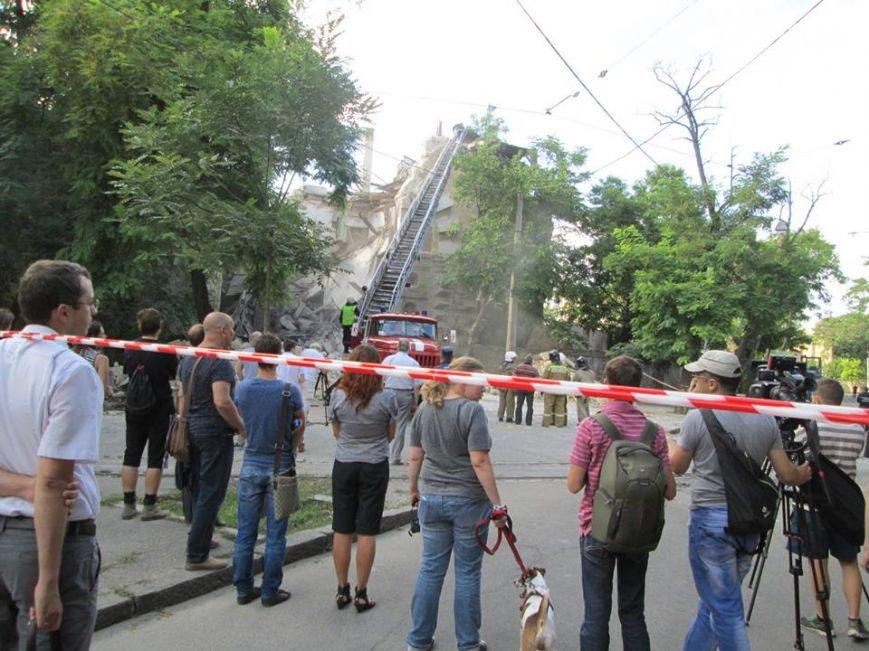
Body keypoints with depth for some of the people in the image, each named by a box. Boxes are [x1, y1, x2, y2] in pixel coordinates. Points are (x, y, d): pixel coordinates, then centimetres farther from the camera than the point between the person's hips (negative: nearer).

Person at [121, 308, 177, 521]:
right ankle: (149, 505, 5)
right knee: (155, 457, 3)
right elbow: (174, 375, -1)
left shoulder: (129, 350, -1)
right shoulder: (165, 352, -14)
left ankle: (128, 505, 15)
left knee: (131, 455, 11)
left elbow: (127, 373, 14)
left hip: (134, 409, 4)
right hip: (159, 409, -4)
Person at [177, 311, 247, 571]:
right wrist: (241, 426, -15)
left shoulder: (188, 359, 11)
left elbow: (182, 396, 17)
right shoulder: (220, 362, -18)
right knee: (211, 495, -1)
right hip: (215, 433, -9)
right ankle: (197, 556, 5)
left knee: (199, 490, 21)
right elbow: (222, 402, -27)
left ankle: (200, 539, 34)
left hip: (192, 429, 9)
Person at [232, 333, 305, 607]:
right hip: (280, 467, -3)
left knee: (246, 532, 13)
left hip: (251, 465, 3)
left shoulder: (242, 388, -7)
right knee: (275, 535, 7)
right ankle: (270, 591, 15)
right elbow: (300, 426, 0)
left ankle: (243, 589, 22)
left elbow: (241, 422, 7)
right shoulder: (290, 391, -14)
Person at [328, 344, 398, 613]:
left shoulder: (338, 396, -8)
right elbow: (391, 435, 1)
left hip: (344, 465, 2)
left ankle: (342, 590, 21)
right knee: (366, 532, 6)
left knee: (342, 530, 11)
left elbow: (336, 432, 6)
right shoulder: (387, 398, -12)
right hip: (374, 467, -1)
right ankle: (361, 594, 14)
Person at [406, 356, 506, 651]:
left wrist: (414, 489, 23)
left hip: (432, 498, 5)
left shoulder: (425, 409, 3)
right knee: (468, 572, 10)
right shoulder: (471, 410, -15)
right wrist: (498, 505, -15)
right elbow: (479, 462, -19)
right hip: (468, 502, -5)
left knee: (430, 569, 15)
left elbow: (415, 456, 9)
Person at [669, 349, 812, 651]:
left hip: (711, 520, -6)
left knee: (725, 609, 3)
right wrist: (806, 472, 28)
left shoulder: (698, 417, -13)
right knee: (717, 600, 19)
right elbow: (788, 475, 5)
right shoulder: (765, 420, 3)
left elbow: (676, 467, -1)